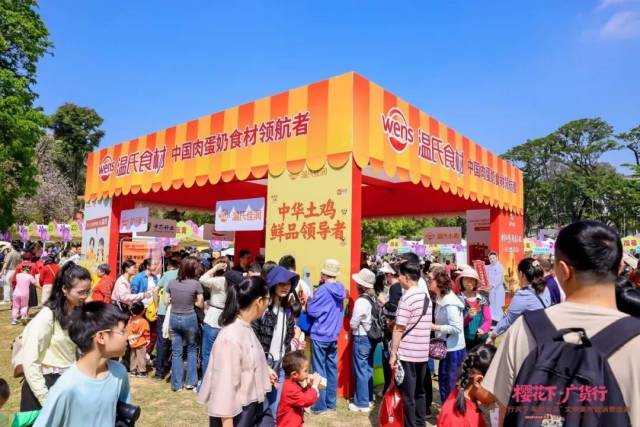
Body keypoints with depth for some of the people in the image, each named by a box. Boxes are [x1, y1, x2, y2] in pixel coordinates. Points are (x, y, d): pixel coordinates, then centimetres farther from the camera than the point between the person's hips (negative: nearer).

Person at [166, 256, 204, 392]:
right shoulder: (196, 284, -12)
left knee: (176, 352, 11)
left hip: (174, 318, 3)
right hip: (189, 318, -3)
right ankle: (190, 381, 19)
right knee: (192, 349, 16)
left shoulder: (172, 283, -2)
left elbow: (166, 301, 4)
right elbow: (200, 304, -7)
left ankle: (176, 384, 17)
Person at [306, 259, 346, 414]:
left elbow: (312, 311, -18)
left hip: (320, 336, -7)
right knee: (332, 368, 12)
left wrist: (309, 301, 2)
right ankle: (331, 402, 20)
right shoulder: (340, 290, 4)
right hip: (333, 335, 7)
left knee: (319, 370, 2)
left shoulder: (323, 290, -18)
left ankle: (320, 404, 9)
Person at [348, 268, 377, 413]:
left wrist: (353, 331, 2)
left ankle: (362, 403, 12)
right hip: (371, 337, 8)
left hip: (361, 339, -8)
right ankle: (369, 399, 29)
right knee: (368, 369, 18)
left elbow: (353, 323, -17)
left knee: (360, 371, 3)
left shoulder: (361, 301, -21)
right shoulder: (373, 298, 2)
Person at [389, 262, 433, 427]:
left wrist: (393, 353, -12)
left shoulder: (407, 297, -16)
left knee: (408, 395, 4)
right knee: (420, 392, 18)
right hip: (423, 353, 7)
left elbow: (399, 329, -18)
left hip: (407, 353, -7)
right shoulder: (426, 296, 6)